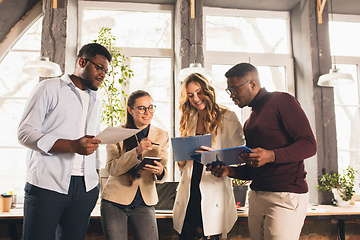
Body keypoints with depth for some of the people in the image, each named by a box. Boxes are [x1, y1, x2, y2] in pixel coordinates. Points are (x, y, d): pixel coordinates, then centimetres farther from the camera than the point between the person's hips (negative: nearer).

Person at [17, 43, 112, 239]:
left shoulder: (95, 101, 22)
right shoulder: (49, 89, 3)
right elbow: (25, 133, -6)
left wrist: (97, 172, 9)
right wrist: (73, 146, -18)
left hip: (86, 188, 5)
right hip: (48, 185, -4)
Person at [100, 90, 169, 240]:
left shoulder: (162, 136, 4)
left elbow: (163, 174, 3)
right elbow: (112, 169, -12)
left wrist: (160, 171, -22)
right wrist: (137, 152, -26)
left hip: (144, 203, 1)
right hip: (114, 201, -1)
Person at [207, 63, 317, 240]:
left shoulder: (281, 101, -3)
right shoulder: (249, 122, 21)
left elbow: (309, 144, -11)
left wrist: (271, 156, -24)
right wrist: (230, 171, 4)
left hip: (286, 194, -7)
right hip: (256, 196, 7)